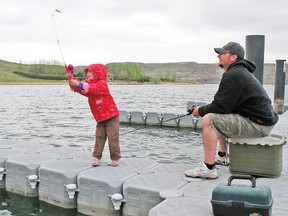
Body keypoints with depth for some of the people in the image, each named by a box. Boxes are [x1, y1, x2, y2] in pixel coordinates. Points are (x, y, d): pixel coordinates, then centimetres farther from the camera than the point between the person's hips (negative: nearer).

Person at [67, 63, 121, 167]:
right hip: (100, 119, 7)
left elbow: (91, 88, -32)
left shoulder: (102, 84, -15)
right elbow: (81, 89, -5)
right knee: (99, 138, 6)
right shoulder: (88, 84, 10)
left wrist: (78, 84, -35)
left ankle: (115, 158, 10)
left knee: (113, 138, -2)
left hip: (111, 116, -7)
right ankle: (96, 157, 12)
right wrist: (72, 79, -17)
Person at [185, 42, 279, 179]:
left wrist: (201, 111, -3)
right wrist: (204, 109, 11)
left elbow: (220, 107, -20)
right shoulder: (242, 72, 17)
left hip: (258, 125, -11)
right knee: (220, 117, 30)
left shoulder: (233, 75, -18)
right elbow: (224, 105, 20)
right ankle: (223, 156, 34)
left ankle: (208, 168, -18)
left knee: (208, 120, -19)